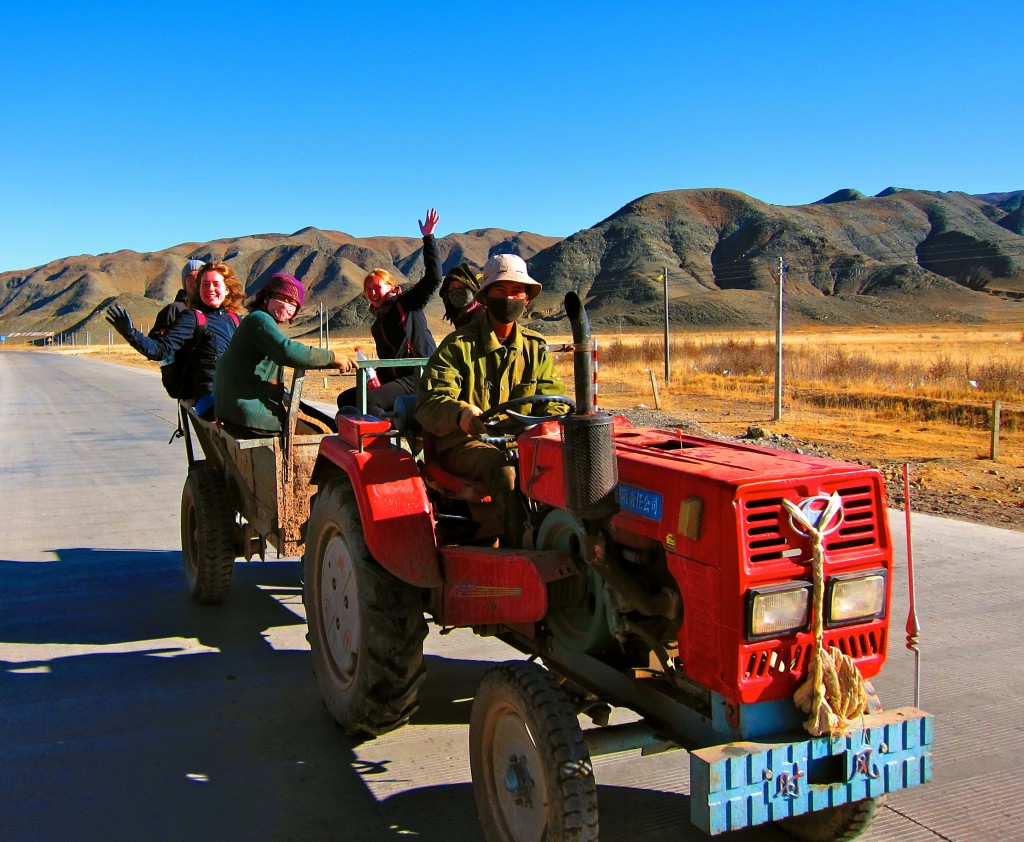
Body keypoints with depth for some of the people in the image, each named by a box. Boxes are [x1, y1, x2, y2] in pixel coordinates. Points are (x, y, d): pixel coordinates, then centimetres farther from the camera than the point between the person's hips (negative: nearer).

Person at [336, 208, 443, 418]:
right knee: (346, 400, 3)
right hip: (394, 378, 9)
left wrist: (428, 238, -14)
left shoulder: (407, 303, 1)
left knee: (368, 400, -28)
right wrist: (376, 383, 6)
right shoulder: (377, 326, 23)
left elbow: (433, 277, -12)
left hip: (419, 378, -9)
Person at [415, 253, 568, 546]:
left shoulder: (536, 348, 12)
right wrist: (460, 413, -37)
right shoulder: (457, 346, -3)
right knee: (504, 469, -36)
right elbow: (428, 404, -13)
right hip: (463, 445, -4)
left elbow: (554, 400, 9)